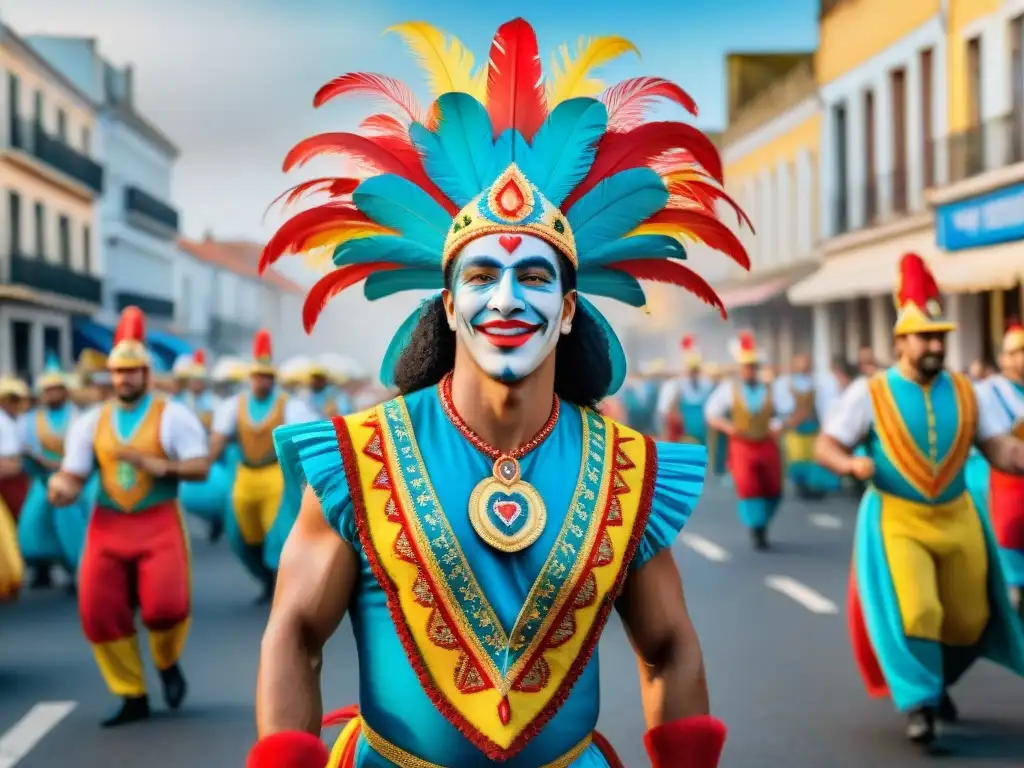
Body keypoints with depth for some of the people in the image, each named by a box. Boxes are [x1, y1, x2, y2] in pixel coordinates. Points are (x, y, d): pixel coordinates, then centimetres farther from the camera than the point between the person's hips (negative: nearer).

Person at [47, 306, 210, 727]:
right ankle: (133, 697, 17)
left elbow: (200, 467, -8)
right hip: (107, 525, 4)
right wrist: (62, 486, -16)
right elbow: (73, 475, 8)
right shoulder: (91, 422, 9)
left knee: (166, 605, -18)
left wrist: (153, 464, -22)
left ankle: (167, 663, 19)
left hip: (159, 523, -4)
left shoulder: (173, 415, -2)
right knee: (99, 613, -1)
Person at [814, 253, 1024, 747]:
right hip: (896, 519, -4)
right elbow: (825, 446, -5)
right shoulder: (869, 393, -7)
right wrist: (853, 464, -26)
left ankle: (934, 681, 40)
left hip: (957, 518, 4)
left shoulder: (963, 391, 1)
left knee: (968, 620, 12)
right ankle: (918, 702, 0)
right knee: (913, 611, -18)